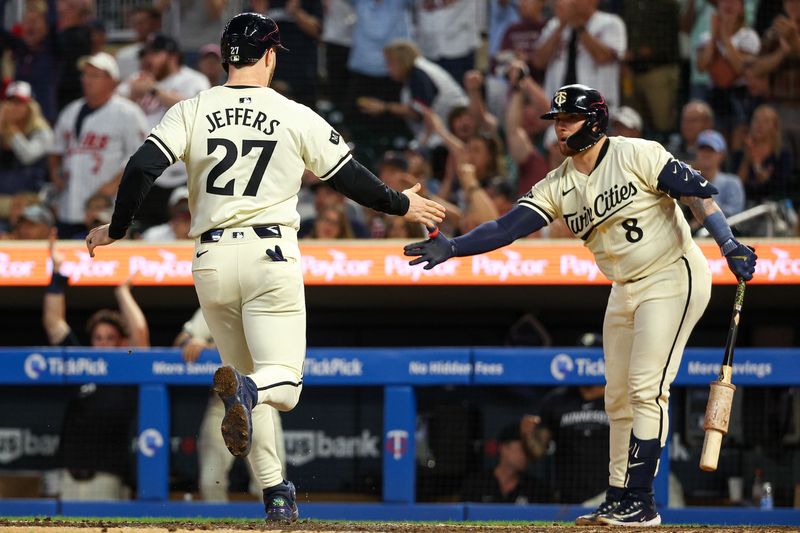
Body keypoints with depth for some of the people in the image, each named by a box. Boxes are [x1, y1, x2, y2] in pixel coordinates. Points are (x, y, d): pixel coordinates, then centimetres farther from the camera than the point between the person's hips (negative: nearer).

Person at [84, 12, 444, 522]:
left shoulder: (191, 111, 3)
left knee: (247, 379, 17)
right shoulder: (297, 118, 0)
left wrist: (117, 230, 7)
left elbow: (142, 168, -6)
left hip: (211, 260, 3)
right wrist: (401, 204, 23)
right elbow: (350, 178, 6)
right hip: (270, 253, -3)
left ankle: (276, 492, 10)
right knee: (283, 381, -4)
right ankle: (244, 388, -40)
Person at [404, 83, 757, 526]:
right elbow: (508, 227, -6)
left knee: (646, 387, -14)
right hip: (625, 289, 8)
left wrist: (730, 247, -25)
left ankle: (640, 502, -14)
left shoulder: (637, 156, -13)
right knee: (618, 397, 9)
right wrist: (451, 248, -20)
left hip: (674, 278, -8)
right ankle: (618, 501, 16)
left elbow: (696, 192, -15)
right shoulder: (558, 187, 3)